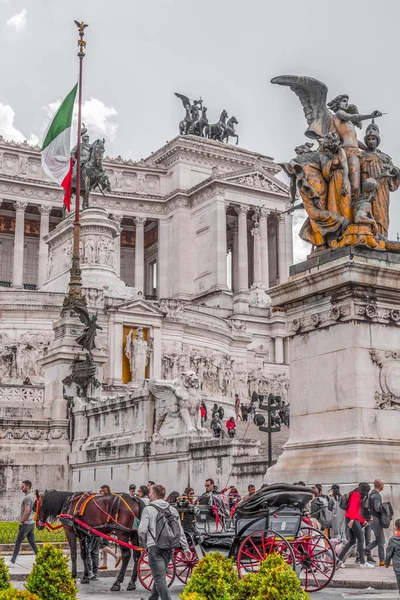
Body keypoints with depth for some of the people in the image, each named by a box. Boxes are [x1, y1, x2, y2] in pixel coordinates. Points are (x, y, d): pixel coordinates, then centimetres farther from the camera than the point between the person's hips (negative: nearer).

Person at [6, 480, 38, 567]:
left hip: (25, 524, -9)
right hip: (31, 523, 9)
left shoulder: (27, 497, -16)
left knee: (17, 542, 0)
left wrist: (21, 522, -15)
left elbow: (27, 511, -24)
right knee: (32, 543, 10)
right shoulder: (33, 497, 13)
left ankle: (12, 562, 5)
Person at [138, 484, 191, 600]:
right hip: (169, 547, 6)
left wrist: (145, 541, 9)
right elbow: (180, 531, 10)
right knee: (160, 575, 20)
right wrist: (186, 548, 13)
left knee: (159, 578, -4)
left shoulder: (148, 509, -6)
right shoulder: (172, 510, 10)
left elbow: (142, 530, -11)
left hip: (155, 548, -6)